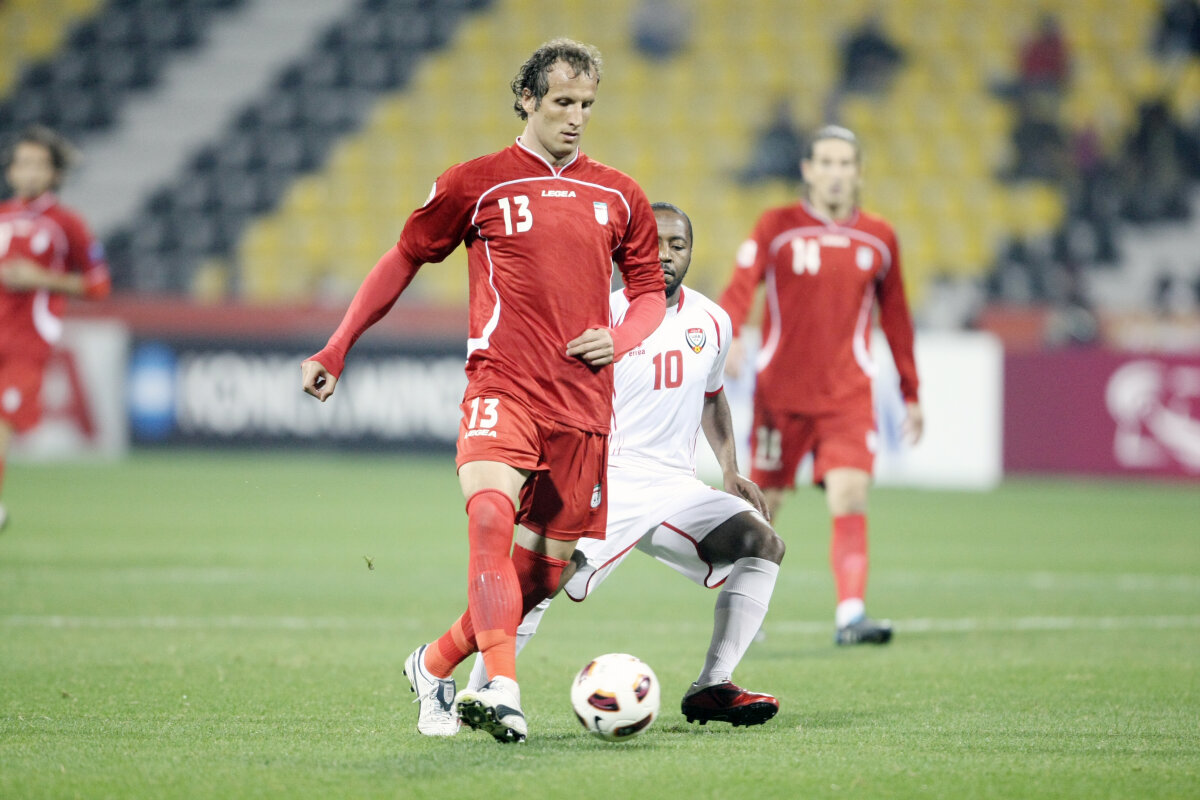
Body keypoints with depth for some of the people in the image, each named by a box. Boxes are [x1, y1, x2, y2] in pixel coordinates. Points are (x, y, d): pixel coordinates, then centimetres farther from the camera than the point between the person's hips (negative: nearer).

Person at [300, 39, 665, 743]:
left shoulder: (619, 196, 13)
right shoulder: (476, 184, 4)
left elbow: (651, 291, 22)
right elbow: (405, 260, 14)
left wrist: (622, 338, -1)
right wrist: (336, 350, 10)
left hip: (584, 404, 4)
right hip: (502, 387, -4)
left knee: (545, 569, 4)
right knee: (491, 516, -30)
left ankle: (435, 666, 26)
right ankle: (503, 692, -36)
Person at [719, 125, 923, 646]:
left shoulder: (879, 240, 8)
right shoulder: (777, 228, -1)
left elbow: (895, 319, 16)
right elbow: (740, 286, -14)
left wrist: (911, 396, 17)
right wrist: (728, 337, -34)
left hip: (848, 396, 2)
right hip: (780, 391, -1)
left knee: (851, 498, -16)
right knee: (764, 505, 5)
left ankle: (851, 614, -23)